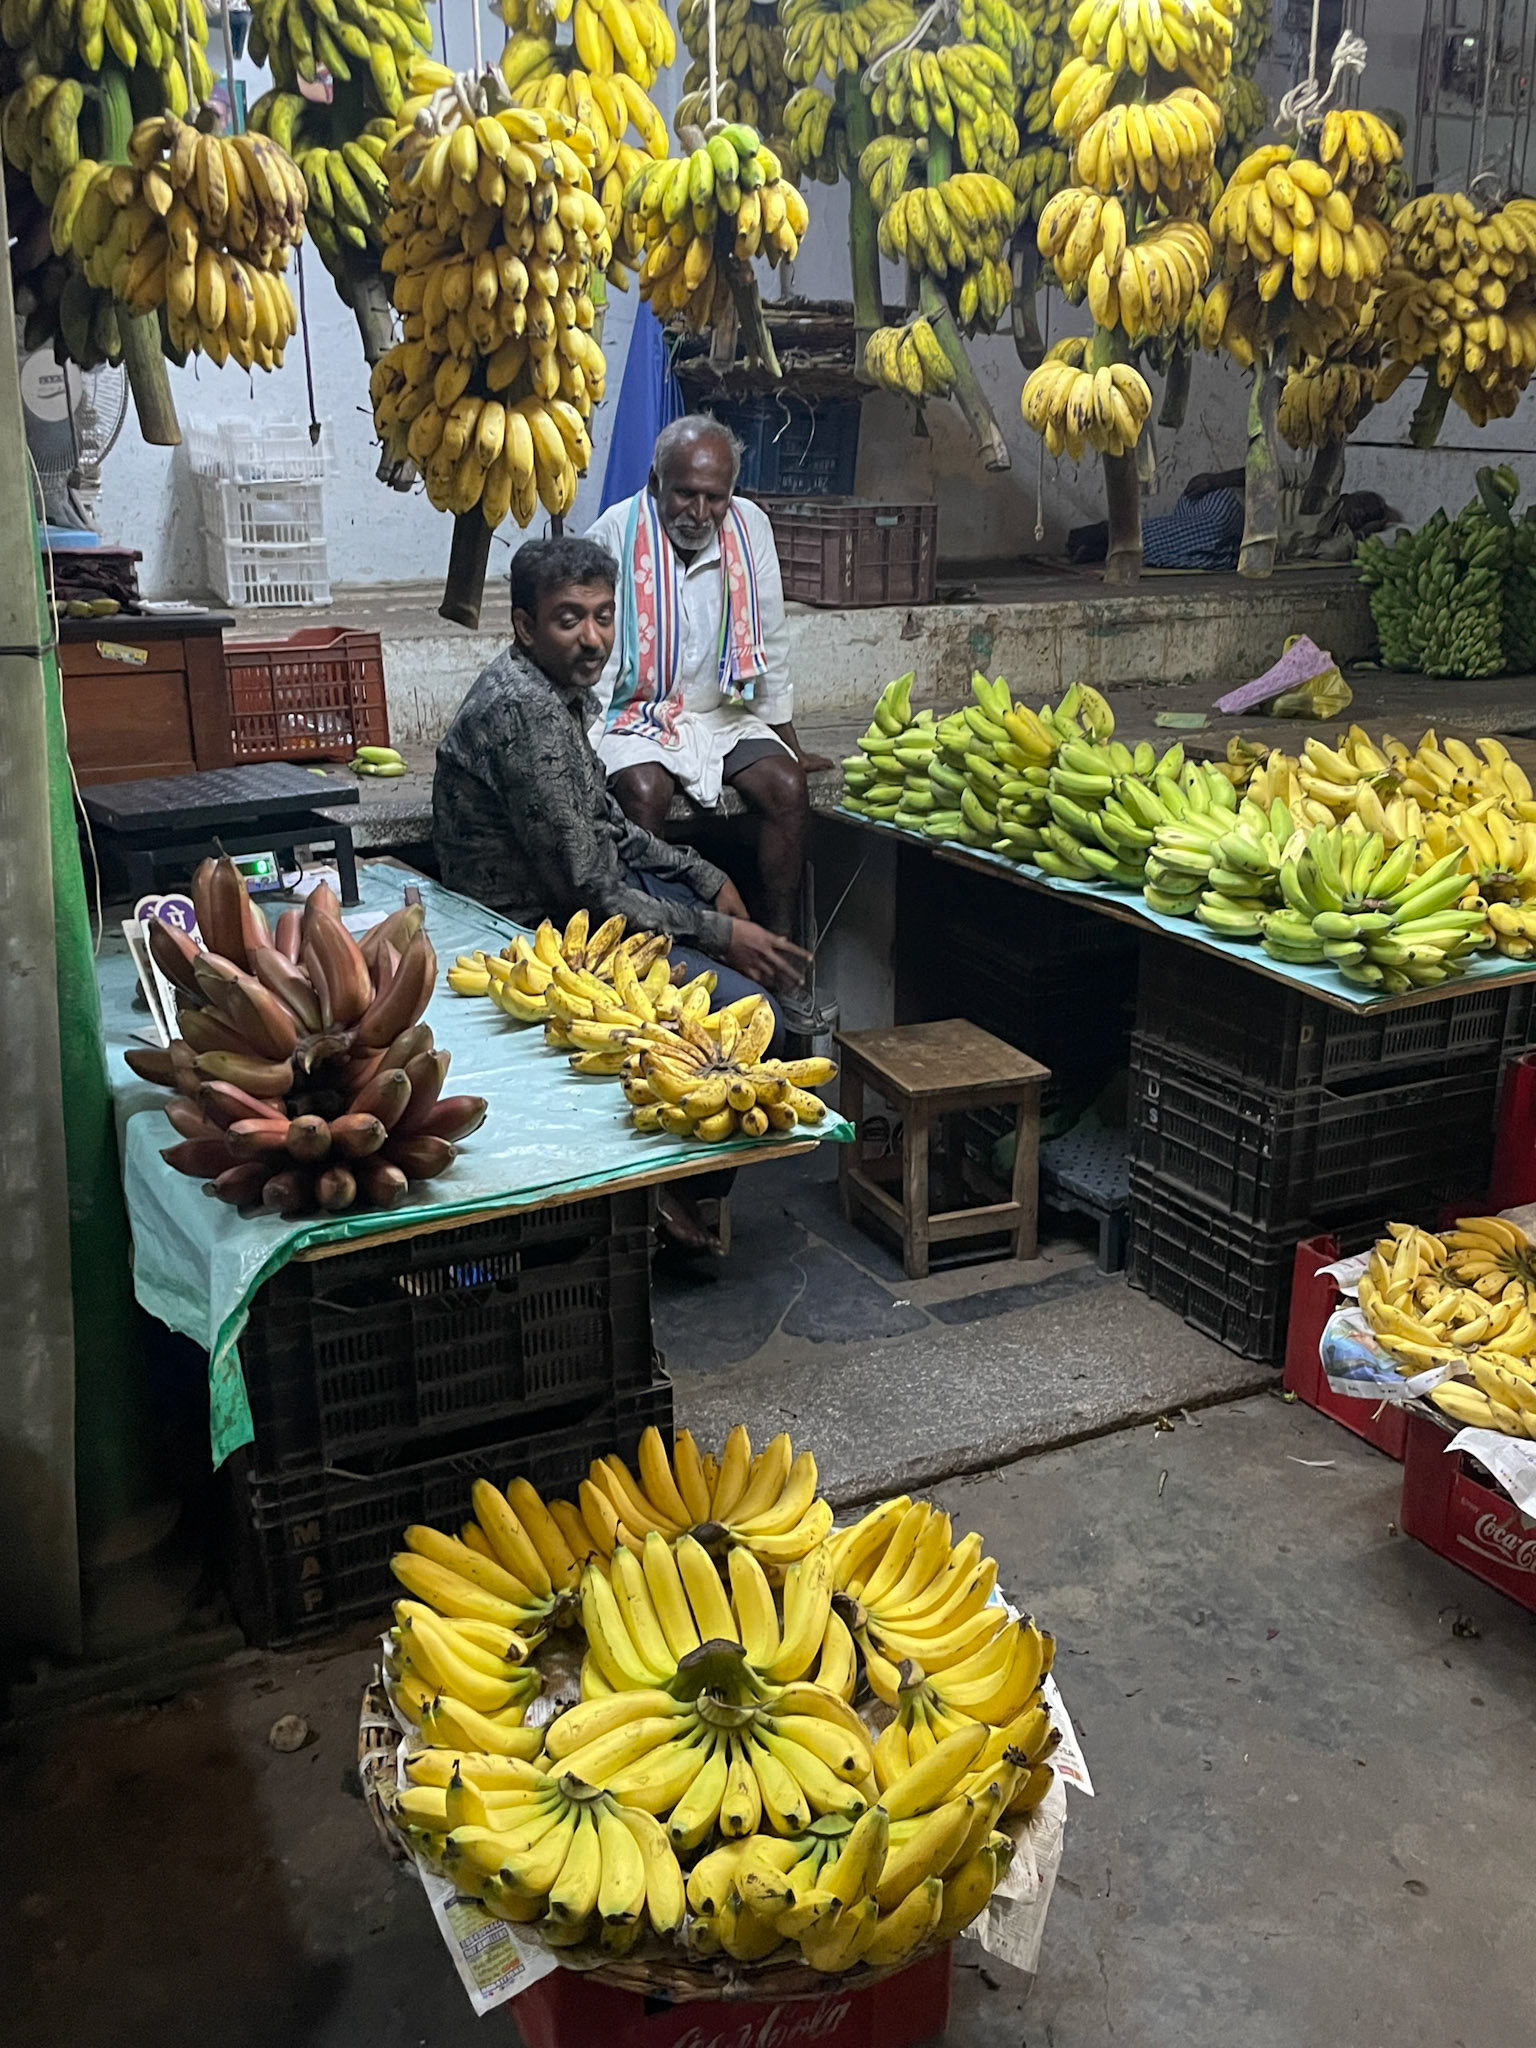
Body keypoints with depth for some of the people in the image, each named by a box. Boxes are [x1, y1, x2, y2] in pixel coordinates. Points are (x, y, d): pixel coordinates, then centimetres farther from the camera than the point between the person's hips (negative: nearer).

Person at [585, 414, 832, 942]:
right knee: (644, 791, -32)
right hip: (635, 715, -4)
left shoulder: (751, 528, -1)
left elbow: (769, 647, 6)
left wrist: (790, 745, 11)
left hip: (723, 714, 4)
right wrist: (584, 756, -19)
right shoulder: (615, 536, -12)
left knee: (786, 786, -19)